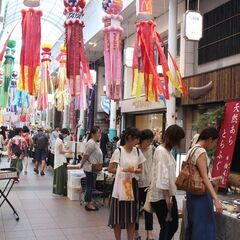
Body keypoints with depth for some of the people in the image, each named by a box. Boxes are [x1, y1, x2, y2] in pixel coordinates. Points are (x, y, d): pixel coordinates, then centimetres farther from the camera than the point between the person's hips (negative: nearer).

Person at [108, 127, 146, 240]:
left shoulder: (138, 151, 4)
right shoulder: (119, 151, -10)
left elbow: (140, 169, 11)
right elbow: (110, 169, -8)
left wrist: (134, 170, -11)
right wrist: (124, 170, -20)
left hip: (133, 185, 4)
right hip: (120, 185, -4)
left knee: (132, 215, 11)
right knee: (119, 215, 5)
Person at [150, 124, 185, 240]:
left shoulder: (168, 151, 12)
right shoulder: (161, 151, -17)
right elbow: (162, 175, -21)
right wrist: (167, 196, -20)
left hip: (169, 194, 9)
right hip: (161, 196, -9)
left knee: (174, 225, 15)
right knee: (166, 228, 1)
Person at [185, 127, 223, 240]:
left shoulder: (192, 150, 11)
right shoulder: (201, 151, -18)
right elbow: (204, 177, -25)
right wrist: (216, 199, -29)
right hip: (200, 194, -10)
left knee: (194, 225, 17)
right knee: (203, 227, -3)